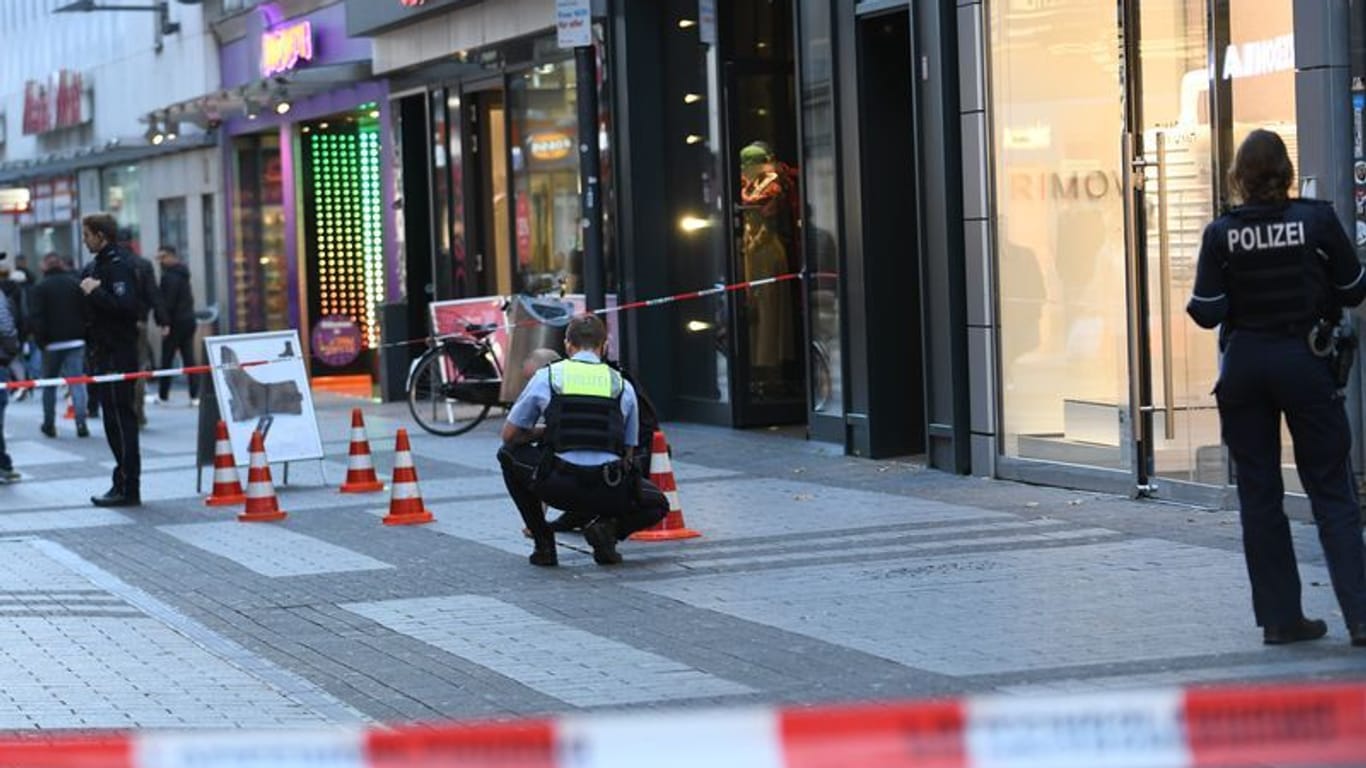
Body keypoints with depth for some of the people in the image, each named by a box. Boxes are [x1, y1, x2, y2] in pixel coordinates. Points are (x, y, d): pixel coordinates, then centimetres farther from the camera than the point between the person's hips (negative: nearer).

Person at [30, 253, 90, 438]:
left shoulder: (41, 287, -7)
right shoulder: (75, 283, 2)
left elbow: (35, 317, -12)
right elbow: (87, 311, 2)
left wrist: (40, 339, -4)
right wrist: (84, 335, 7)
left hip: (52, 343, -2)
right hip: (76, 341, 2)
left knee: (49, 384, 13)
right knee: (77, 383, 0)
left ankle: (49, 424, 18)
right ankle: (81, 424, -10)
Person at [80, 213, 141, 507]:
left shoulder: (119, 265, -14)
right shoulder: (99, 264, 16)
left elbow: (125, 305, -26)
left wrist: (95, 292, -18)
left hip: (117, 353, -10)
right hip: (106, 351, 10)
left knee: (119, 418, -8)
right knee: (116, 419, 11)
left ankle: (127, 487, -6)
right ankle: (125, 485, 16)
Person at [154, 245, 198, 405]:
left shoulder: (169, 276, -12)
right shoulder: (183, 275, 16)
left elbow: (167, 302, -18)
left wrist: (164, 323, -17)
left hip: (176, 322, -8)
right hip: (189, 320, 8)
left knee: (166, 359, 1)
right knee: (189, 359, 4)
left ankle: (163, 395, 6)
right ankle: (195, 395, -2)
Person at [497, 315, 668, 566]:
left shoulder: (546, 377, 11)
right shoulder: (622, 385, 17)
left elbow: (509, 435, 19)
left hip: (560, 488, -1)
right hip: (608, 494, 1)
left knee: (509, 455, 29)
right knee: (657, 505, 33)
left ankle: (542, 543, 19)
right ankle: (608, 528, 1)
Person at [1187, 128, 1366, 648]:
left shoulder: (1222, 234, -6)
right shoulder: (1317, 220, -7)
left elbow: (1207, 313, -7)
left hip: (1245, 366, 1)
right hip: (1305, 362, -1)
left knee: (1259, 497, 9)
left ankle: (1280, 616, 9)